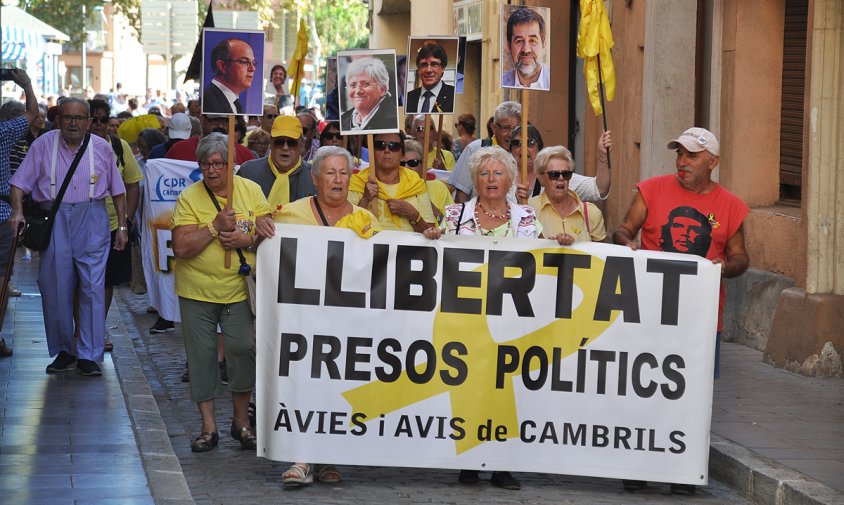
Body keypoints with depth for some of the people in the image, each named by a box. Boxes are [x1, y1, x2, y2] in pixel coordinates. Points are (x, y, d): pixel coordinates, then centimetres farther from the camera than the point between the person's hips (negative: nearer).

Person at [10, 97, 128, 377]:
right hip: (53, 219, 1)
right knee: (55, 288, 3)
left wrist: (122, 226, 11)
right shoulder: (43, 145, 4)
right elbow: (20, 183, 3)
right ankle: (63, 351, 17)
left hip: (92, 219, -1)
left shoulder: (102, 148, 6)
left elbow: (118, 190, 14)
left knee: (93, 286, -7)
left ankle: (89, 356, -3)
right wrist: (17, 211, -13)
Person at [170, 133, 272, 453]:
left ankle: (241, 421, 12)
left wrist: (247, 240, -15)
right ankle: (208, 427, 15)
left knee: (244, 348, -7)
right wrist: (215, 227, -20)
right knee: (201, 355, 3)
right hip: (196, 290, -1)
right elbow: (181, 248, -14)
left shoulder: (250, 191, 3)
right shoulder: (189, 198, -6)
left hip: (239, 289, 1)